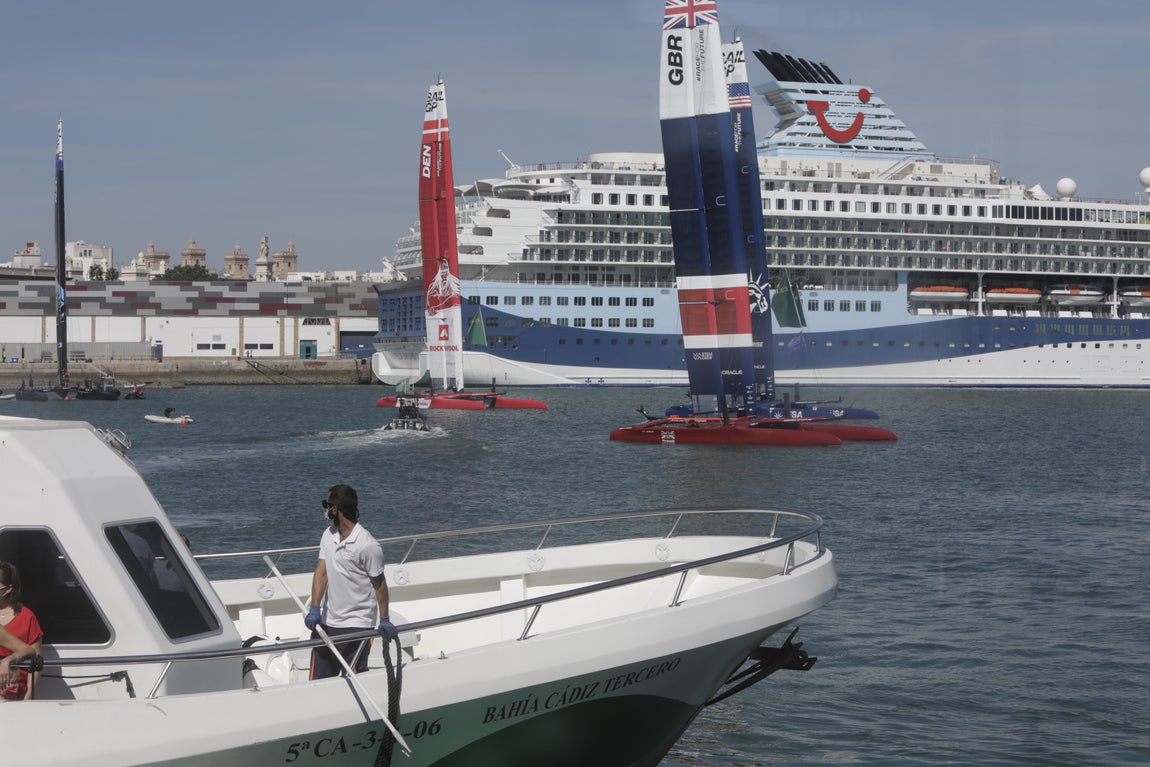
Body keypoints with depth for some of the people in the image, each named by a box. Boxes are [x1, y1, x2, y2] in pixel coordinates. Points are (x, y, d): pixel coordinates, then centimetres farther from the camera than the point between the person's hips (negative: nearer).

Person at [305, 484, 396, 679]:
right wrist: (314, 608, -12)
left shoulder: (368, 545, -15)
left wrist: (385, 620, -3)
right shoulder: (328, 534, 7)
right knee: (317, 680, 9)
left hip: (356, 626, -7)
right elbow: (321, 572, -1)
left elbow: (379, 584, -7)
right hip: (326, 622, 7)